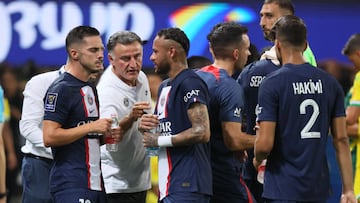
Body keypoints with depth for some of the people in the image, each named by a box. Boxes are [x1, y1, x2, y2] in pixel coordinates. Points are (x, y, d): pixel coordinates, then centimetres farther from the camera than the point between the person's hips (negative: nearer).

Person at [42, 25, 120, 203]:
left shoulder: (90, 89, 19)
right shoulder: (61, 89, -10)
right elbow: (49, 137, -20)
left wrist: (106, 135, 6)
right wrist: (91, 127, -17)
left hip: (95, 182, 9)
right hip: (71, 186, -9)